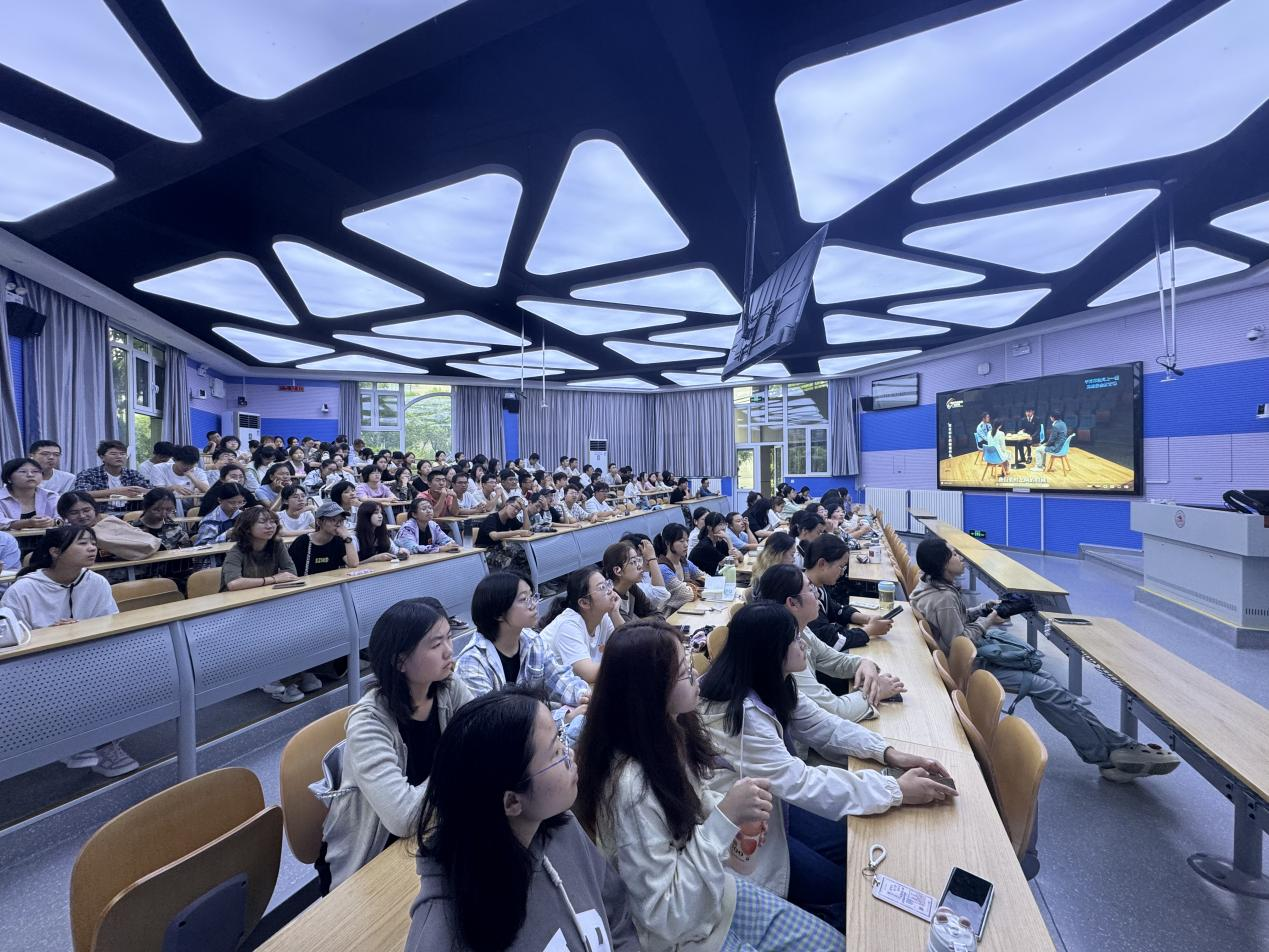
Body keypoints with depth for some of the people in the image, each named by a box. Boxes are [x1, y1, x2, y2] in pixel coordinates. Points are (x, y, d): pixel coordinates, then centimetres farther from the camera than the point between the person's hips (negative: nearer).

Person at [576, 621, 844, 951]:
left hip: (714, 893, 7)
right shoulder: (631, 787, -36)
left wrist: (735, 808, -12)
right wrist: (726, 818, -32)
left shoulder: (669, 732, -11)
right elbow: (665, 916, -27)